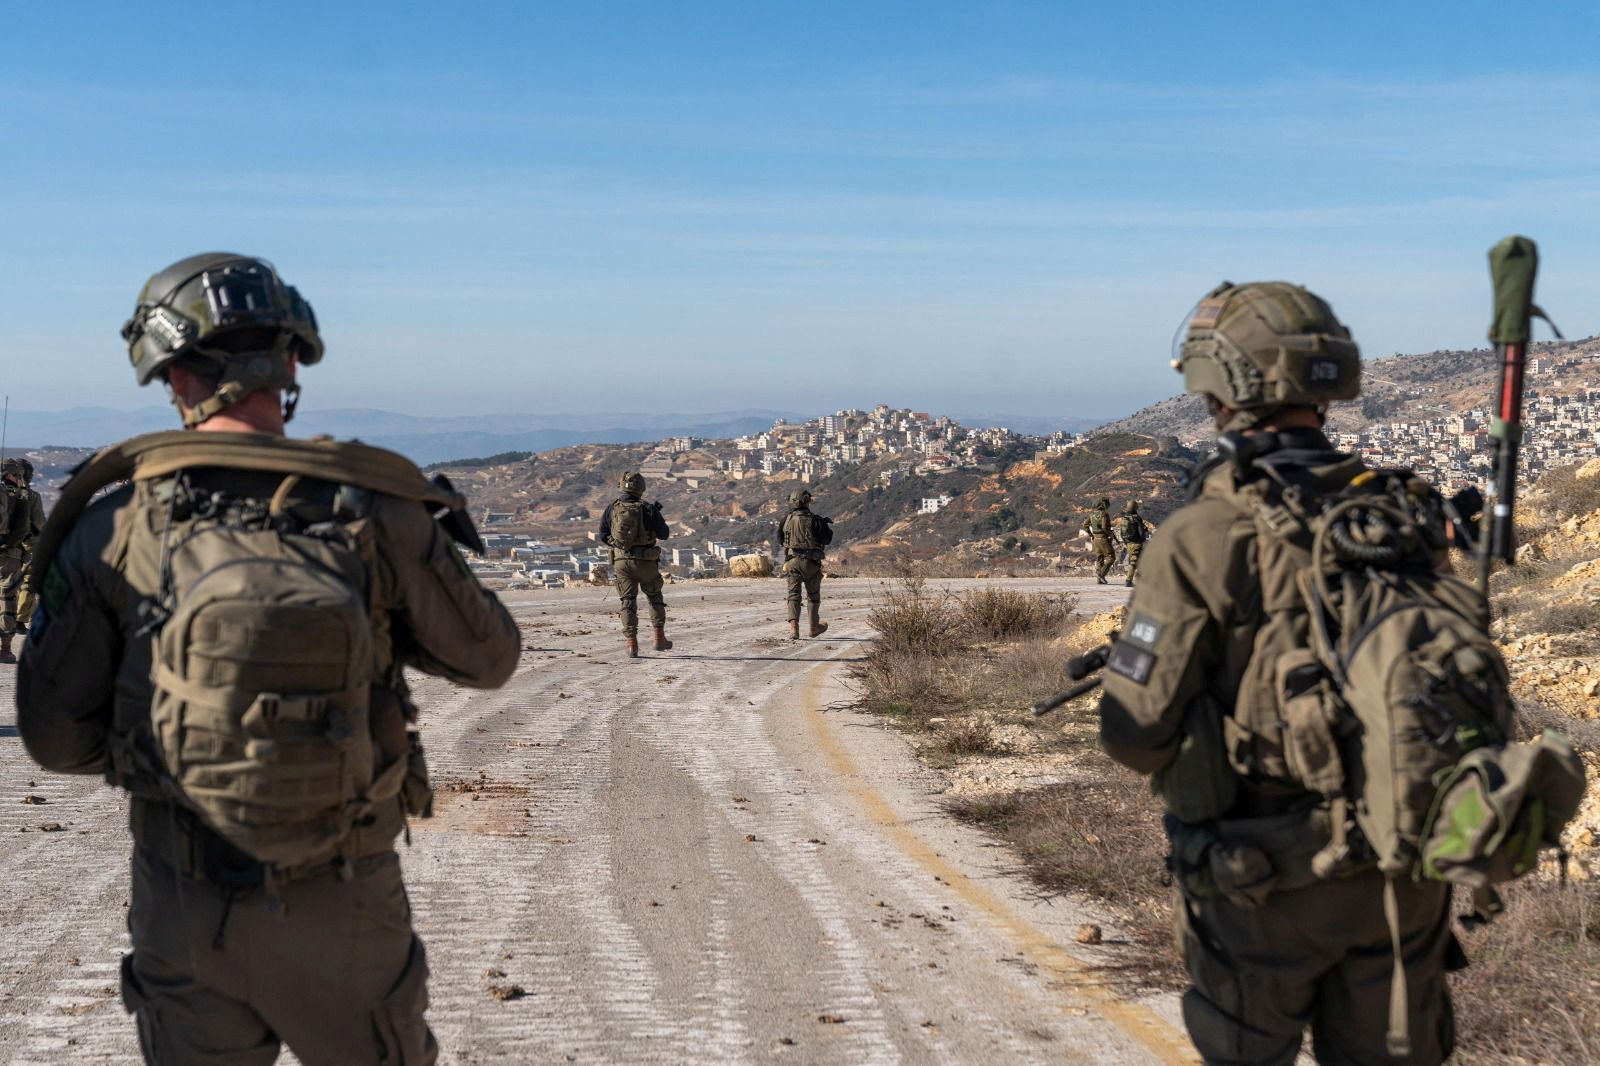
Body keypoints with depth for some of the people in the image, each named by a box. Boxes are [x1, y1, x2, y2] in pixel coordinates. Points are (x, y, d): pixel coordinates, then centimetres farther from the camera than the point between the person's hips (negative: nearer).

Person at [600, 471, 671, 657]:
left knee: (628, 601, 8)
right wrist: (657, 515, 13)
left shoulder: (612, 508, -1)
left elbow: (603, 537, 5)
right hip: (645, 562, -2)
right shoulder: (647, 509, -10)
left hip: (620, 561, 2)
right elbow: (664, 534, -2)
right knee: (655, 598, 17)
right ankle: (659, 638, 18)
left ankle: (632, 643, 1)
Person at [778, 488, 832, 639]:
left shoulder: (786, 520, 0)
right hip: (811, 563, -2)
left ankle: (793, 628, -15)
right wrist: (829, 526, 11)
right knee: (813, 595, 14)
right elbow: (826, 539, -6)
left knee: (793, 595, 2)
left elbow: (780, 539, 12)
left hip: (792, 561, 2)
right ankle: (814, 627, 26)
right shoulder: (814, 520, -11)